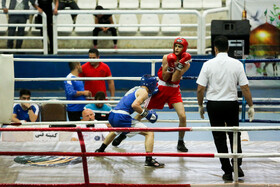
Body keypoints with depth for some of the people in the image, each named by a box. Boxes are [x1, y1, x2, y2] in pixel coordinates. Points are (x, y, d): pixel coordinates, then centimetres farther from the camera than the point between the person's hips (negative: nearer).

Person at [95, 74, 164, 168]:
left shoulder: (135, 89, 24)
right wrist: (146, 113, -7)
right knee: (149, 133, -8)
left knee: (115, 131, 43)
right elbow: (135, 105, -18)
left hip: (112, 115, 9)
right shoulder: (144, 92, -1)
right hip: (122, 117, -9)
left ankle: (100, 150, 55)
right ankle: (149, 159, -18)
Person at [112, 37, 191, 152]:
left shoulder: (186, 63, -7)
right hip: (161, 88, -1)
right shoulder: (167, 58, -8)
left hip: (174, 91, 1)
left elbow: (174, 79, -17)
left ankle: (180, 142, 5)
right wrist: (170, 66, -25)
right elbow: (164, 78, -11)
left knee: (182, 116, -15)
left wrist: (180, 65, -25)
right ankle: (123, 134, 17)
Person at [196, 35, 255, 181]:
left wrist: (200, 105, 8)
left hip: (214, 105, -1)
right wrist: (251, 106, 5)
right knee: (234, 135, 17)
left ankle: (227, 172, 7)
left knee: (219, 138, 7)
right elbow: (245, 88, -4)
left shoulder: (208, 64, -6)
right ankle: (237, 165, 7)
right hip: (232, 104, 1)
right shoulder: (237, 64, -4)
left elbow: (200, 89, -6)